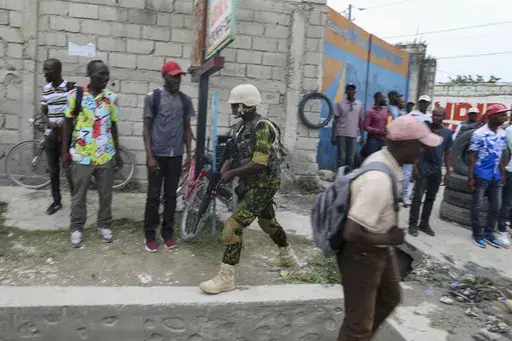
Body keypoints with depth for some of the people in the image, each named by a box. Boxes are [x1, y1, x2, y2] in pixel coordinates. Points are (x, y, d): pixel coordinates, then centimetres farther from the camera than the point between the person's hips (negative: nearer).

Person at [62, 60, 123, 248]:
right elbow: (68, 123, 2)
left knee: (106, 194, 10)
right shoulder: (76, 94, -5)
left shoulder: (111, 97, 1)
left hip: (105, 155, 2)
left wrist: (117, 152, 9)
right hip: (81, 155, -2)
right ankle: (77, 228, 24)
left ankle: (104, 225, 27)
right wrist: (65, 151, 1)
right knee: (79, 194, 9)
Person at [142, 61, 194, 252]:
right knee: (154, 196, 2)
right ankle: (149, 235, 13)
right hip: (157, 155, -3)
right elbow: (147, 128, -5)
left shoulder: (185, 100, 7)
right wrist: (149, 156, -12)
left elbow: (186, 128, 11)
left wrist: (188, 154, 6)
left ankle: (168, 233, 21)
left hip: (176, 155, 3)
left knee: (171, 195, 9)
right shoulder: (153, 97, -4)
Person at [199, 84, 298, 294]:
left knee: (234, 226, -13)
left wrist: (232, 173, -21)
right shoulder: (245, 126, 8)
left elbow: (259, 164, -27)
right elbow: (241, 155, 13)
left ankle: (225, 277, -5)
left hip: (263, 185, -10)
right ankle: (287, 255, 49)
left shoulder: (262, 127, -21)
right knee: (267, 221, 26)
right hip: (254, 184, 10)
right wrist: (228, 164, -7)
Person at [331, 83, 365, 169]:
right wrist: (333, 135, -5)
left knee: (351, 158, 5)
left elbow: (361, 121, 11)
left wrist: (362, 136, 8)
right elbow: (335, 120, 1)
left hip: (353, 135, 2)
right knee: (341, 158, -2)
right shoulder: (340, 104, 2)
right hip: (341, 134, -2)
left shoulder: (360, 104, 8)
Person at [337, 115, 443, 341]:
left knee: (390, 298, 30)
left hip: (380, 250, 10)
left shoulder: (381, 157, -4)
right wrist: (389, 239, -19)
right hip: (361, 254, -10)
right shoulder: (379, 180, -33)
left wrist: (389, 228, 4)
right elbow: (351, 232, -35)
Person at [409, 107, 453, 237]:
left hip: (437, 171, 4)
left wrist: (448, 172, 5)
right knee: (418, 197, -4)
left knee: (431, 198, 11)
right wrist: (415, 167, -10)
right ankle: (413, 224, 2)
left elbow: (447, 153, 9)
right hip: (423, 169, -4)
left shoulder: (447, 132, 4)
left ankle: (424, 223, 22)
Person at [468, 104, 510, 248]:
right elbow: (471, 157, -11)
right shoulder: (479, 134, -13)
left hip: (496, 176, 7)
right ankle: (477, 233, 17)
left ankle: (488, 232, 24)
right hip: (481, 176, -6)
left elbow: (502, 156, 13)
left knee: (496, 206, 11)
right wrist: (470, 177, -13)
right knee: (477, 206, 5)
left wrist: (503, 174, 11)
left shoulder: (502, 134, 5)